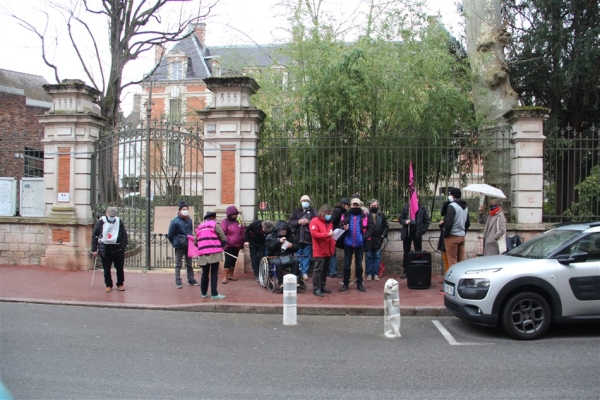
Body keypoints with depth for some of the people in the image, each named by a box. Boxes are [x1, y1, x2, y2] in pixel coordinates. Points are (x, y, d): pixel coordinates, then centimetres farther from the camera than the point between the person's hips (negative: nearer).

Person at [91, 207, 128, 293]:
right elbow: (94, 235, 2)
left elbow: (124, 235, 6)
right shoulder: (101, 222, -1)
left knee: (119, 268, 8)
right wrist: (94, 249, -2)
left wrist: (123, 247, -5)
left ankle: (120, 284, 23)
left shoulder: (119, 222, 3)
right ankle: (108, 285, 21)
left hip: (118, 249, 1)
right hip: (105, 249, -1)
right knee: (106, 269, 6)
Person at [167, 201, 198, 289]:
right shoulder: (175, 221, -12)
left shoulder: (190, 220, 2)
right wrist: (175, 243, 2)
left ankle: (191, 280, 23)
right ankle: (178, 281, 10)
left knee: (189, 264, 14)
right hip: (179, 247, -5)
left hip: (189, 246, 5)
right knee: (178, 265, 4)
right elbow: (170, 235, -5)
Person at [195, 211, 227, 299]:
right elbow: (224, 238, -2)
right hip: (214, 252, -5)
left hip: (202, 253, 5)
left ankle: (204, 293, 22)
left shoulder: (199, 227, 19)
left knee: (205, 273, 15)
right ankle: (214, 294, -2)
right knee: (214, 273, -1)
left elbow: (196, 242, 16)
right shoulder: (215, 225, 2)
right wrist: (220, 246, 15)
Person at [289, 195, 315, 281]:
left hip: (308, 237, -2)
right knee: (298, 256, 8)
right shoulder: (296, 211, 11)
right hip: (298, 237, 2)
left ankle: (305, 272, 10)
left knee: (307, 256, 3)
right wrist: (298, 222, -11)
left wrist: (308, 221, -16)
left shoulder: (313, 211, 3)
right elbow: (291, 222, 6)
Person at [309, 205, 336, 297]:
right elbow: (314, 234, -19)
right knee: (318, 270, -6)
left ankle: (322, 286, 22)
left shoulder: (329, 222, 18)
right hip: (319, 251, -8)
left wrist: (333, 239, 7)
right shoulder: (315, 221, -7)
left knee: (325, 270, 13)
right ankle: (316, 289, -3)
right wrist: (327, 235, -24)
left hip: (328, 251, 8)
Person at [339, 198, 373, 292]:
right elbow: (340, 226, 2)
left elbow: (370, 227, -2)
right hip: (348, 243, 1)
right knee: (346, 264, 7)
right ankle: (345, 283, 17)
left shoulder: (365, 215, -3)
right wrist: (344, 228, -20)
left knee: (359, 264, 10)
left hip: (360, 244, -1)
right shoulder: (346, 215, 1)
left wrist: (365, 237, -16)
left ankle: (359, 284, 21)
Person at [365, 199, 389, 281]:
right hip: (368, 240, -2)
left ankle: (375, 274, 12)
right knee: (369, 257, 5)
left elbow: (386, 226, 9)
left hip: (378, 240, 2)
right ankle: (369, 274, 12)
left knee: (377, 257, 5)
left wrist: (383, 235, -1)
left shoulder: (382, 215, 4)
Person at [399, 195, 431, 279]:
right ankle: (405, 271, 16)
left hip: (417, 234, -1)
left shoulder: (422, 209, -1)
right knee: (406, 253, 8)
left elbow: (427, 221, 3)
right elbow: (400, 219, 8)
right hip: (407, 233, 2)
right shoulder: (406, 208, 2)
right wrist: (405, 221, -12)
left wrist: (422, 231, -6)